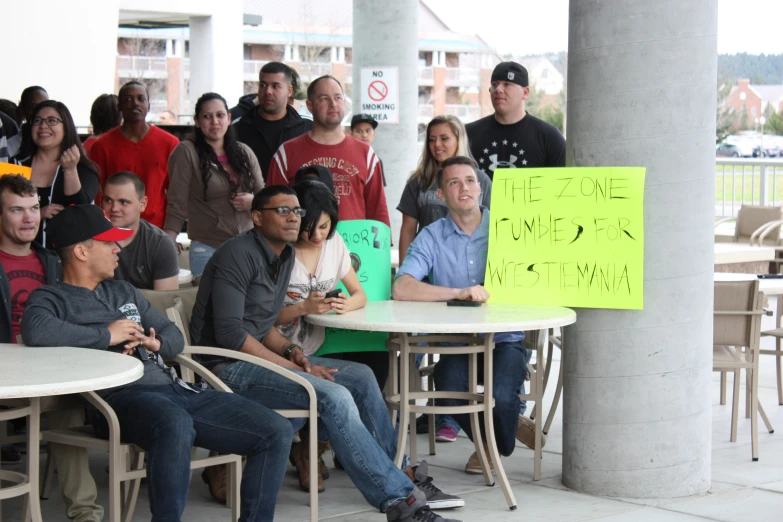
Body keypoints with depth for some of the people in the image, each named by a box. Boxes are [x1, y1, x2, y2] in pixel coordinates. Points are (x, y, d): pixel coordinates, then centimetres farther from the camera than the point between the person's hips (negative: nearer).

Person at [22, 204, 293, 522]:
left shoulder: (123, 291, 29)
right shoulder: (51, 299, 7)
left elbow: (175, 336, 29)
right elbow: (35, 331, -18)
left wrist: (156, 343, 4)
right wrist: (107, 335, -8)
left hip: (174, 388, 7)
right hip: (121, 396, -7)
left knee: (277, 431, -8)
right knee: (176, 424, -43)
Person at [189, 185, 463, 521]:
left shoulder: (284, 255, 14)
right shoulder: (239, 255, -15)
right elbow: (229, 333, -22)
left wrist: (291, 351, -2)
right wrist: (291, 366, -20)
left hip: (257, 355, 10)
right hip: (227, 367, -10)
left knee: (360, 376, 6)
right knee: (334, 397, -25)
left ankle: (400, 475, 11)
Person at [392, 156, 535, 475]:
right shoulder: (432, 238, 1)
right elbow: (401, 289, -14)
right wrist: (459, 293, -22)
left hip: (505, 337, -1)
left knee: (501, 397, -28)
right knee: (449, 397, -27)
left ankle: (498, 445, 12)